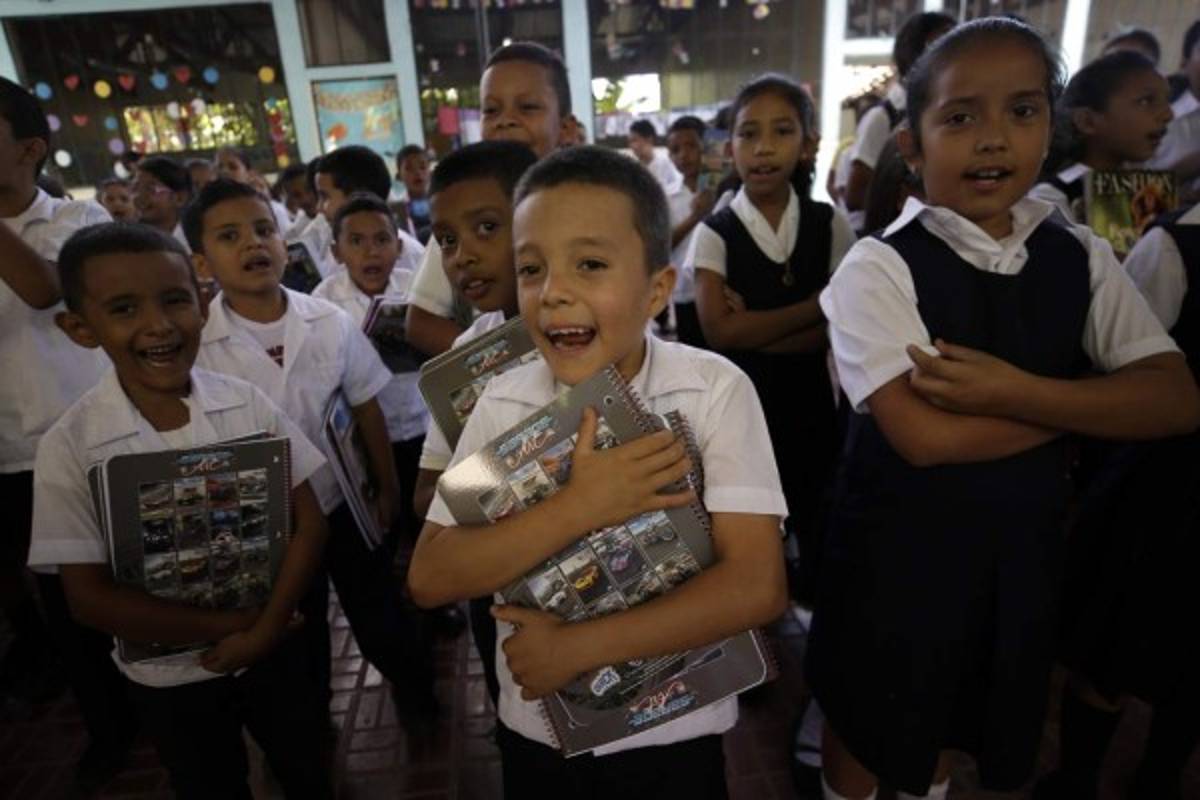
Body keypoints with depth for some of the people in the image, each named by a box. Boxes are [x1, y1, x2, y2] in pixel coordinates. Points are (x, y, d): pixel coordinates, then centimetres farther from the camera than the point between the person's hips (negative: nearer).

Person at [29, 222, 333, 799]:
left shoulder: (247, 405, -13)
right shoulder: (70, 446, -17)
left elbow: (308, 522, -9)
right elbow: (89, 598, -15)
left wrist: (265, 628, -17)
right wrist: (232, 623, -17)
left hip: (272, 650, 2)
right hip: (168, 677, -1)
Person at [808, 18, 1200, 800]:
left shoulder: (1082, 257, -3)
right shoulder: (879, 266, -19)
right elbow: (925, 437, -27)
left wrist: (1018, 391, -26)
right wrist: (1087, 399, -16)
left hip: (1022, 535, 5)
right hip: (899, 538, -4)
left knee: (965, 706, 28)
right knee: (869, 715, 19)